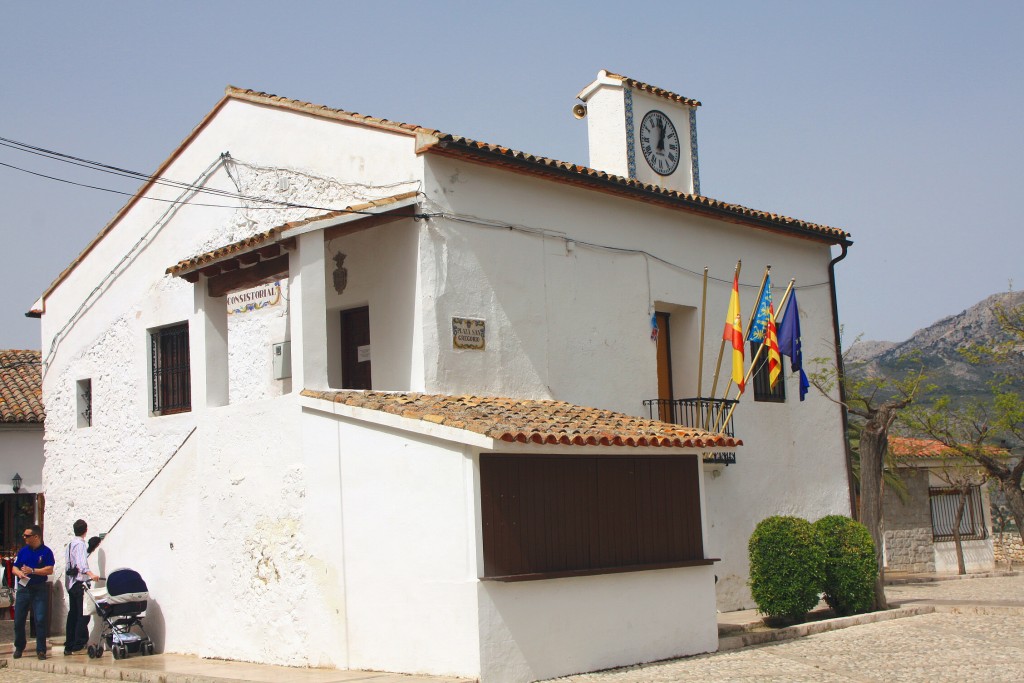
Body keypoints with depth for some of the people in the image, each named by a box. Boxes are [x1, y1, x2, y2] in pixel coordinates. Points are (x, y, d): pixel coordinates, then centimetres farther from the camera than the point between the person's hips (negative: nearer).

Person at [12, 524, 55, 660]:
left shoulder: (46, 552, -3)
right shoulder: (23, 551, 9)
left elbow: (49, 570, -11)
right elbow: (14, 568, 11)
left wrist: (32, 571, -17)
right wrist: (20, 573, -11)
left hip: (39, 589, -4)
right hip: (23, 588, 4)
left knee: (40, 620, -6)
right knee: (18, 620, 6)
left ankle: (41, 650, 1)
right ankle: (19, 647, 23)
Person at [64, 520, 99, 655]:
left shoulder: (70, 544, 16)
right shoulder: (80, 544, -12)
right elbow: (81, 564, -27)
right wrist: (91, 575, -40)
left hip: (71, 583, 10)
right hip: (80, 583, -10)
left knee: (73, 614, 11)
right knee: (83, 615, -7)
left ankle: (69, 646, 14)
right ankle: (79, 646, -9)